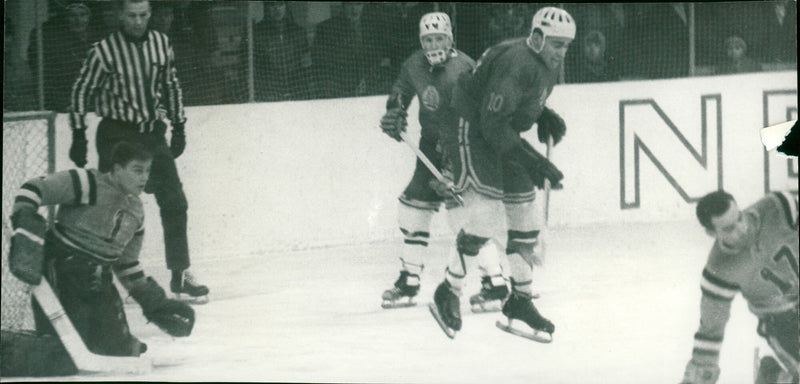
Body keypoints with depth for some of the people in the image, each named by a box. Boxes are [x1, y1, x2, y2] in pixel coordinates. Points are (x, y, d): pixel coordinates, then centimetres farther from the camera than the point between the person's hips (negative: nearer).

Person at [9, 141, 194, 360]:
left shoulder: (135, 212, 12)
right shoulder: (89, 185, -13)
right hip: (59, 269, -7)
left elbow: (126, 263, 21)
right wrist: (24, 222, -32)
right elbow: (33, 189, -17)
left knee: (118, 347, 7)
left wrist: (155, 302, 19)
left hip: (97, 278, 7)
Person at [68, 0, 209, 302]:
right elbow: (81, 91, -6)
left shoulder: (160, 43, 2)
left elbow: (170, 85, 14)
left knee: (174, 203, 1)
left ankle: (180, 275, 9)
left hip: (152, 133, 5)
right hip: (116, 135, -5)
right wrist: (78, 135, -8)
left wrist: (178, 126, 14)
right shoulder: (104, 50, -12)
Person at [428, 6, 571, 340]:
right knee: (486, 212, -19)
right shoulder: (516, 62, -26)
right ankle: (447, 294, -6)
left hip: (501, 138, 10)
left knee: (524, 215, 7)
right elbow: (492, 122, -29)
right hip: (470, 134, -10)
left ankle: (520, 300, 18)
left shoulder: (549, 65, 5)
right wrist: (532, 162, -31)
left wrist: (547, 119, 0)